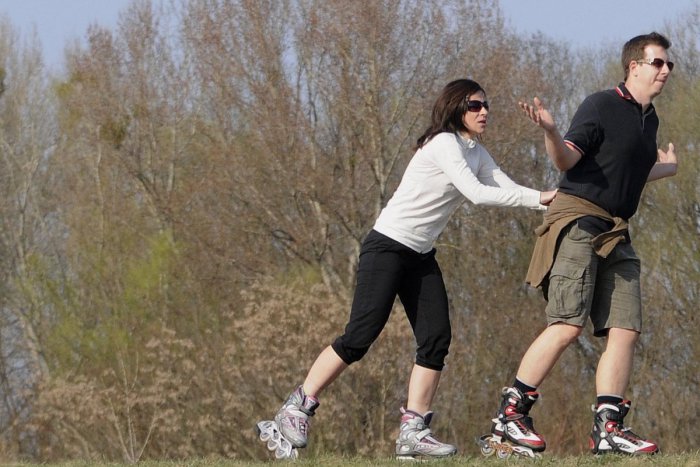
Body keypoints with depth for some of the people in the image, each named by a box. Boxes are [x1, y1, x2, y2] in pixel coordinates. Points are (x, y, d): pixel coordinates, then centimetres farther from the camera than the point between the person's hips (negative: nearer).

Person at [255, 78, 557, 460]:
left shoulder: (476, 153, 14)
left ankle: (413, 432, -4)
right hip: (387, 246, -9)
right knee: (360, 336, -14)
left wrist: (545, 200, -12)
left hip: (421, 256, 9)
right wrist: (540, 197, -19)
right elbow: (477, 194, -22)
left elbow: (506, 188, 5)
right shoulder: (444, 144, -14)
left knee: (436, 338, -4)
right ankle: (294, 413, -9)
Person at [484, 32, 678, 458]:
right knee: (568, 325, -16)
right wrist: (550, 133, -31)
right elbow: (567, 160, -12)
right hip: (578, 219, -8)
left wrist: (666, 169, 46)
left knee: (626, 329, -3)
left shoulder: (649, 119, 19)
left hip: (615, 232, 8)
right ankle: (510, 415, -11)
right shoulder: (602, 106, -5)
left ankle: (609, 427, -4)